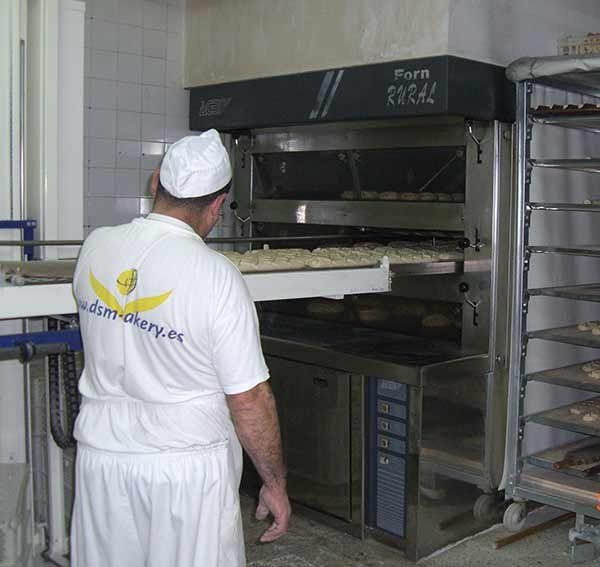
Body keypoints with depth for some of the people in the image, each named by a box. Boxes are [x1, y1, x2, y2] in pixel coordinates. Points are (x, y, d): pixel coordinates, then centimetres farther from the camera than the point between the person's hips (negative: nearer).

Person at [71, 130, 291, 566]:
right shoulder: (216, 276, -20)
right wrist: (275, 485, -3)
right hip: (187, 470, -4)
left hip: (100, 455, 5)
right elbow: (249, 400, -17)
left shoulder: (96, 247, -4)